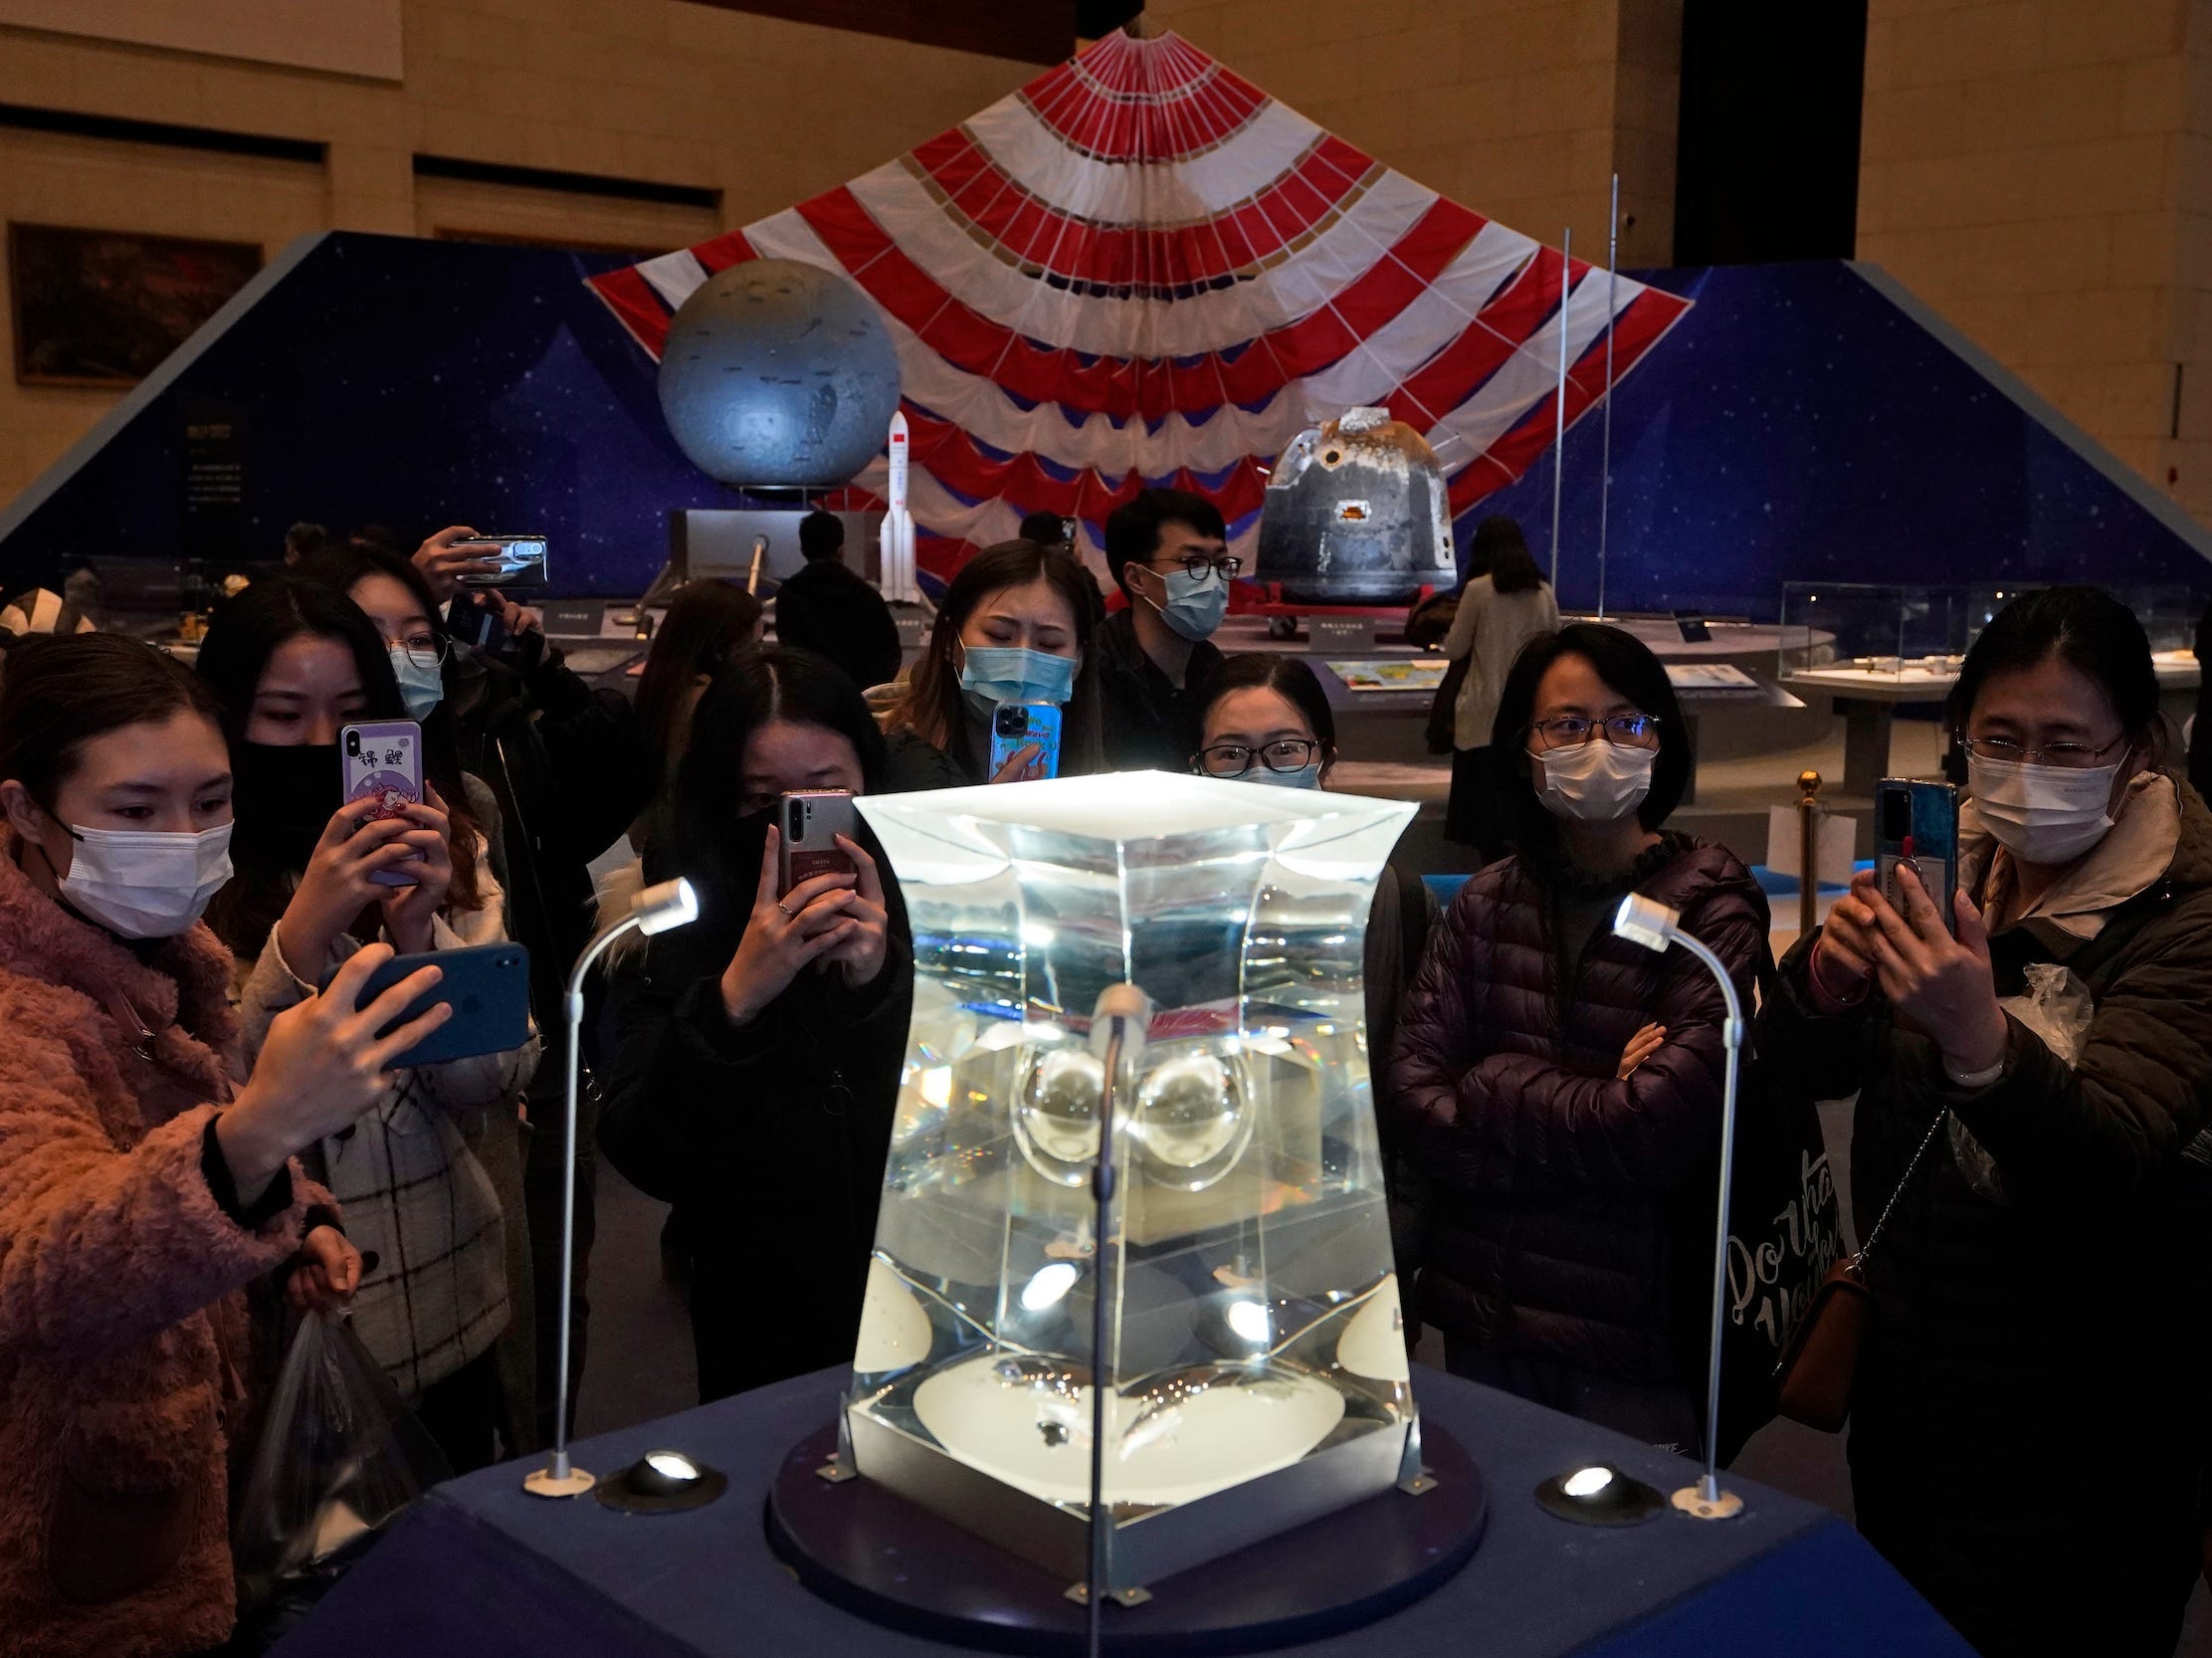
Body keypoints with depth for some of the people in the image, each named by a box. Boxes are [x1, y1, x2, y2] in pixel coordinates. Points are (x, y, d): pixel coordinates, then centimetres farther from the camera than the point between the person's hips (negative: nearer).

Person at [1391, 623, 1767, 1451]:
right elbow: (1413, 1097, -6)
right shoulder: (1486, 904, 2)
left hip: (1635, 1347, -4)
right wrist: (1591, 1111, -15)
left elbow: (1656, 1129, -20)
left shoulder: (1713, 911, -11)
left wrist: (1490, 1090, -9)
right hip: (1483, 1320, 4)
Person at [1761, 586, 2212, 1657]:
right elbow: (1812, 1070, 2)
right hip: (1906, 1380, 6)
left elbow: (2114, 1163, -29)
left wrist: (1980, 1041, -49)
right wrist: (1824, 986, -21)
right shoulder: (1950, 867, 0)